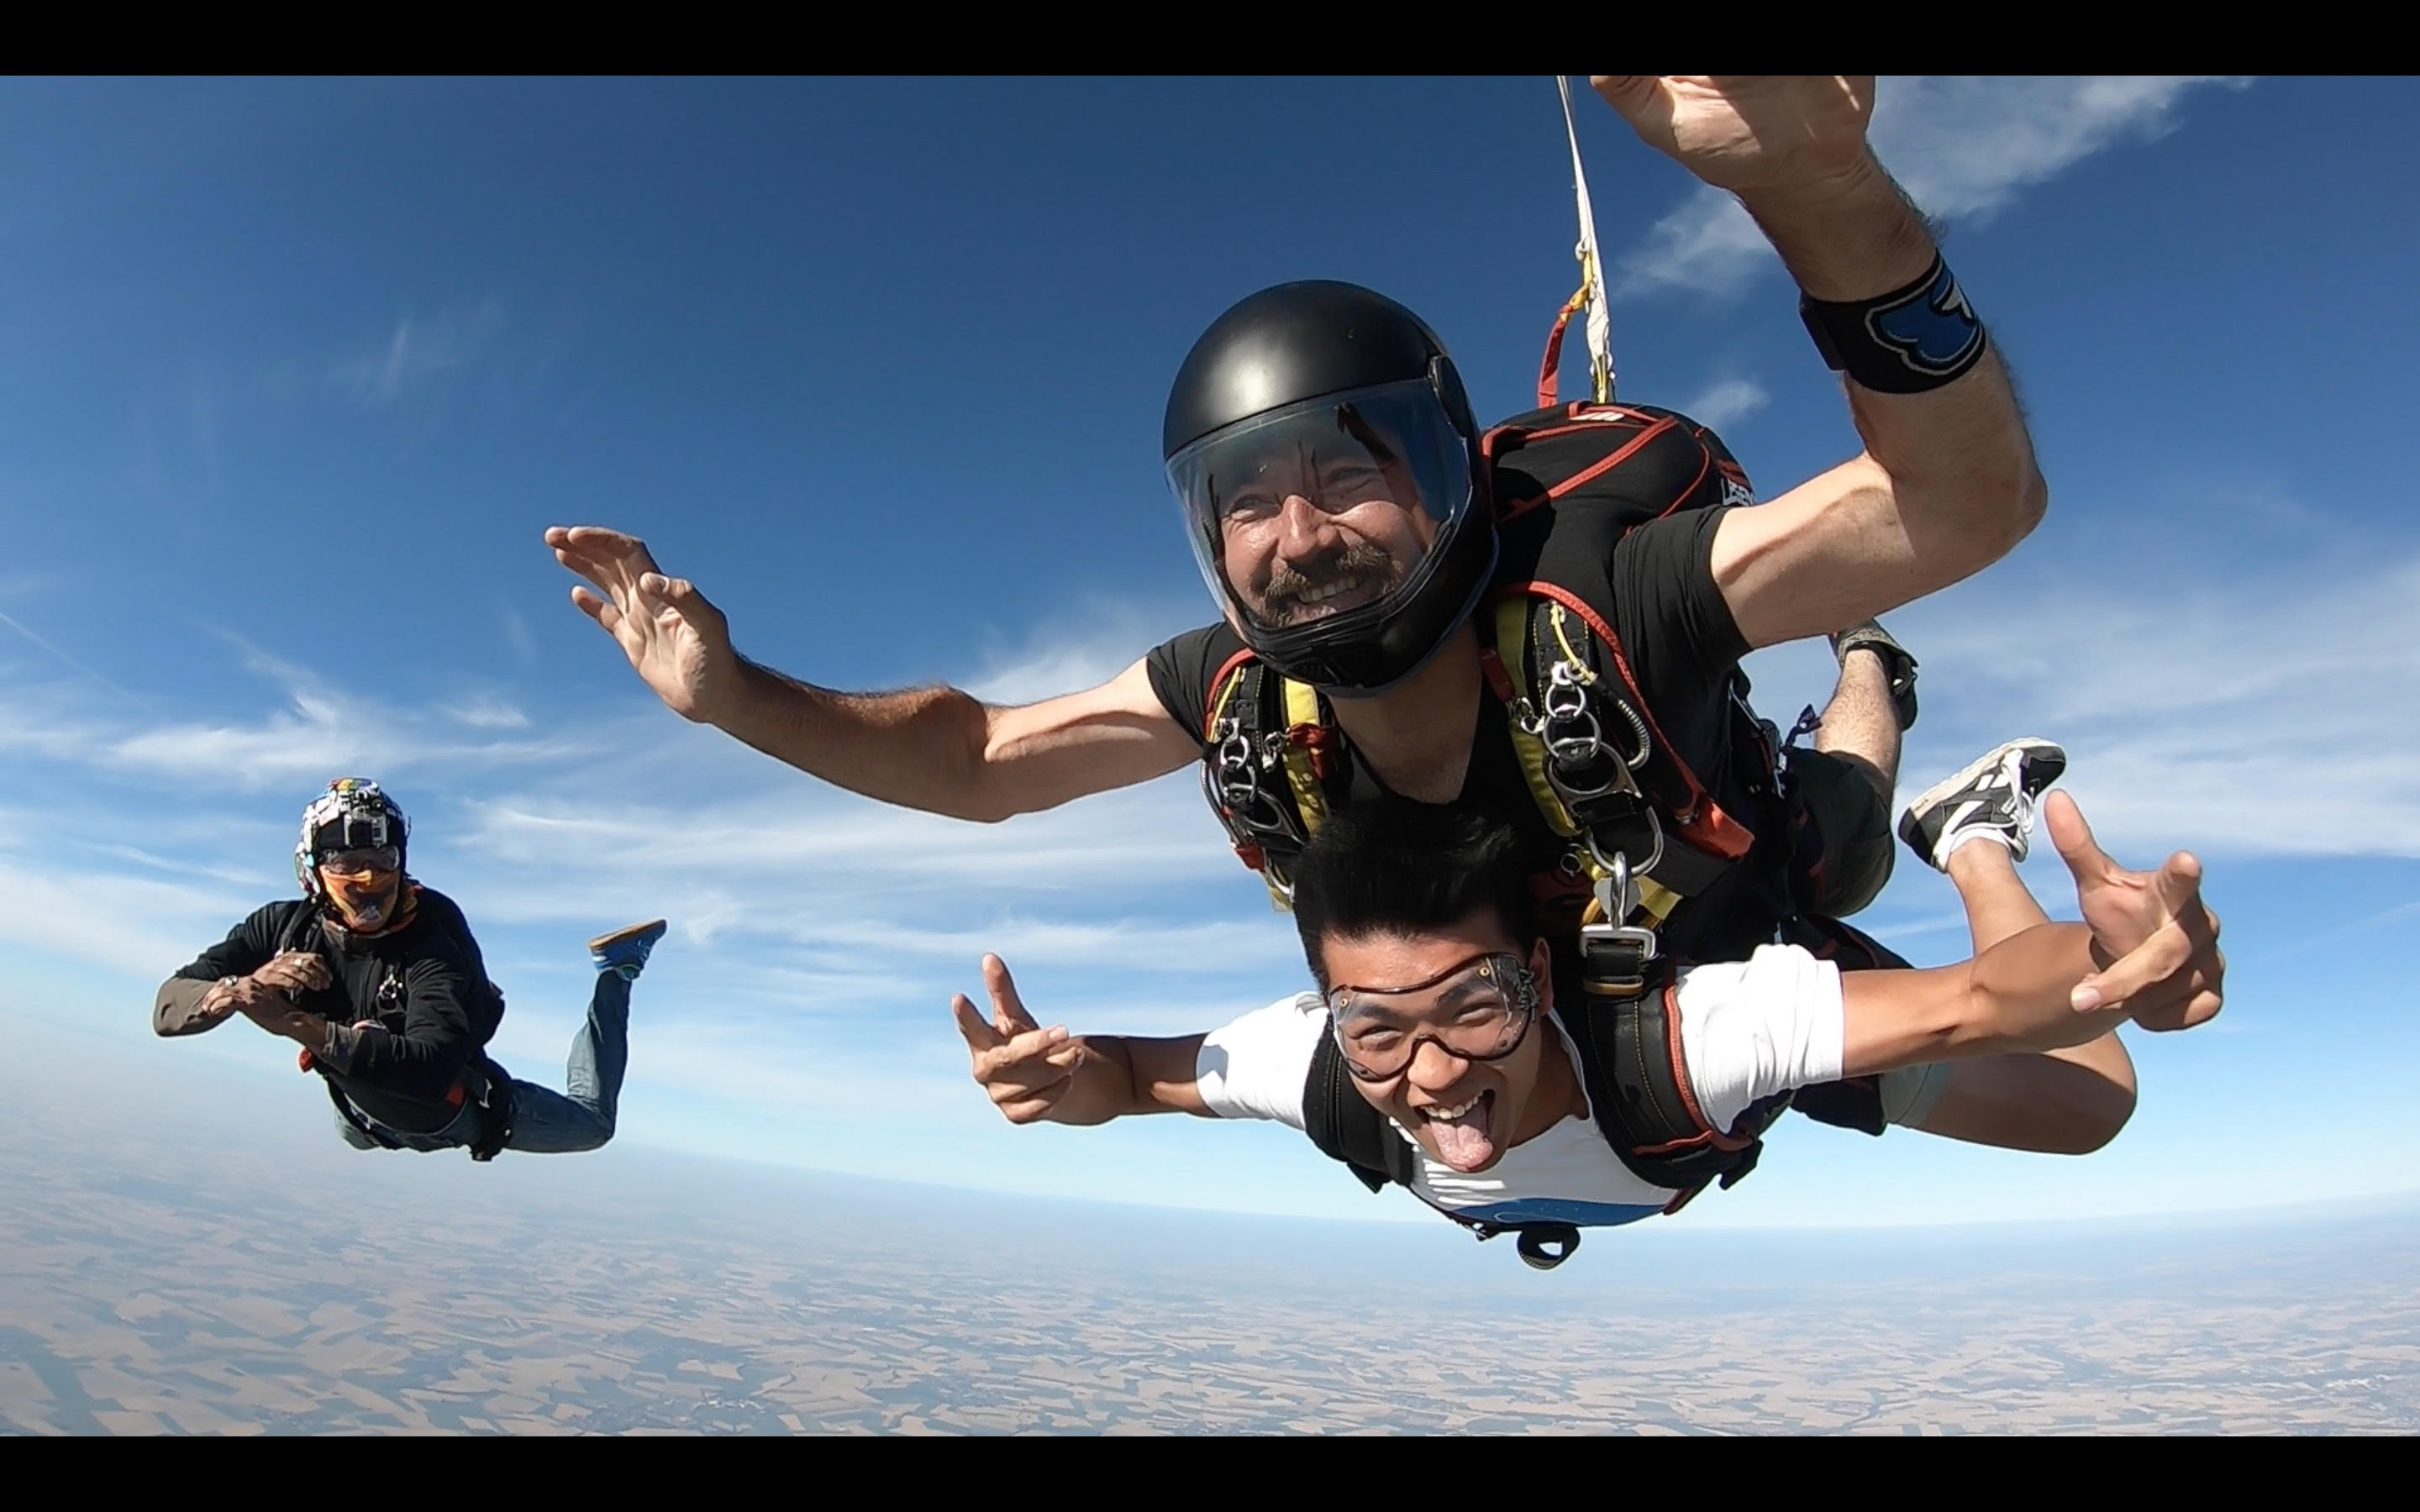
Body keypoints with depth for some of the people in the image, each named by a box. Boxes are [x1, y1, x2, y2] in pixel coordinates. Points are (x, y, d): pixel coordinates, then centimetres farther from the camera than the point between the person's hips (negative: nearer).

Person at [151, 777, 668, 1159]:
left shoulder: (435, 937, -39)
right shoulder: (285, 927, -24)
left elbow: (433, 1068, -51)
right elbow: (168, 1009, -23)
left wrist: (299, 1025, -56)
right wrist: (244, 986, -45)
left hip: (459, 1111, -5)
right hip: (372, 1115, 6)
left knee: (593, 1123, 14)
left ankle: (615, 974, 23)